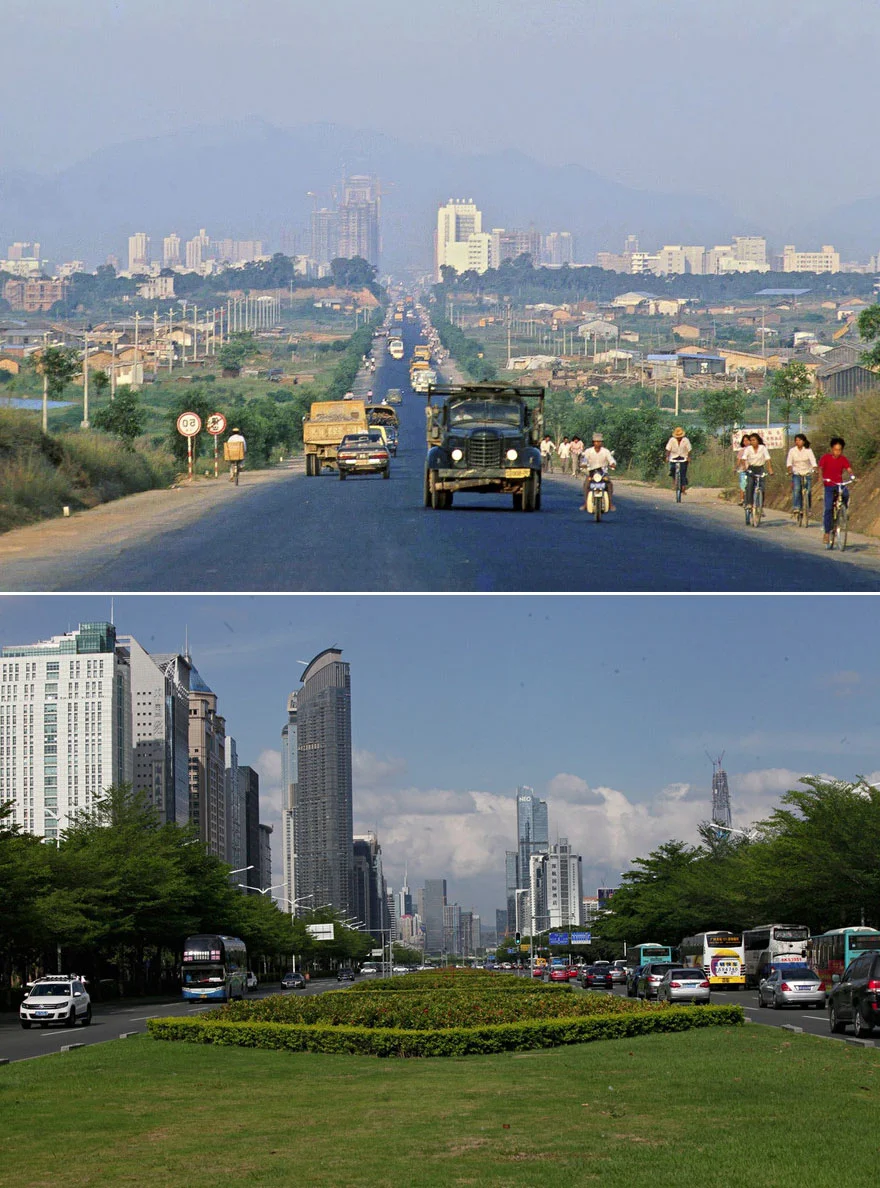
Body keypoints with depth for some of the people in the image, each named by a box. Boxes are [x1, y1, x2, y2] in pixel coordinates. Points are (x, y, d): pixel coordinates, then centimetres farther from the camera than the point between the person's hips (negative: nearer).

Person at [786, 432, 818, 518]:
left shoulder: (808, 450, -4)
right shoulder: (792, 450, -2)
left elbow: (813, 460, -15)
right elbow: (789, 461, -10)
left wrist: (815, 469, -33)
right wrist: (789, 469, -29)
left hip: (807, 473, 0)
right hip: (796, 474, 0)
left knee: (808, 492, -6)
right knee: (796, 489, -23)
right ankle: (796, 508, -25)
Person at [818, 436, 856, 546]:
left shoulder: (843, 459, 4)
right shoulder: (825, 457, -3)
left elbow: (849, 470, -5)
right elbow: (820, 469, -13)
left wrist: (853, 476, -27)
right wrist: (821, 478, -34)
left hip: (839, 484, 2)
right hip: (828, 486, -2)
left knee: (846, 493, -32)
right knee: (828, 509, -11)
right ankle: (827, 533, -5)